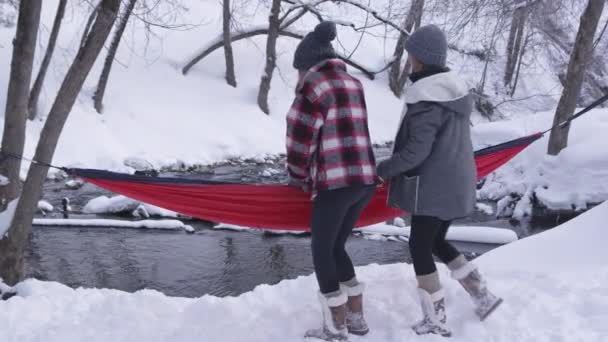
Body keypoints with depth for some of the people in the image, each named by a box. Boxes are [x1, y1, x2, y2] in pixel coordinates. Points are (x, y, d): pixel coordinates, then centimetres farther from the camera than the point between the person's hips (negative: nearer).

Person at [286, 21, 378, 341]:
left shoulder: (313, 88, -8)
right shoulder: (353, 84, 16)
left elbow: (300, 142, -7)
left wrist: (299, 179, 8)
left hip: (335, 184, -8)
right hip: (365, 181, 8)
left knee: (322, 251, 7)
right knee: (336, 247, 20)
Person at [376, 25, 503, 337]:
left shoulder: (426, 98, -20)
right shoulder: (456, 89, 8)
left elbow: (416, 151, -22)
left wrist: (384, 169, -8)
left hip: (434, 187, -9)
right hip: (457, 183, 9)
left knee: (419, 247, 4)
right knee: (436, 242, 22)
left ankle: (436, 322, 11)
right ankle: (482, 296, 23)